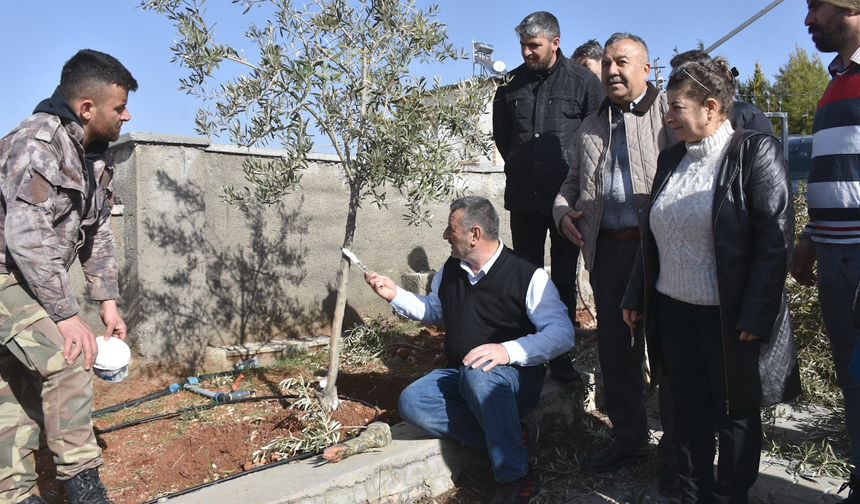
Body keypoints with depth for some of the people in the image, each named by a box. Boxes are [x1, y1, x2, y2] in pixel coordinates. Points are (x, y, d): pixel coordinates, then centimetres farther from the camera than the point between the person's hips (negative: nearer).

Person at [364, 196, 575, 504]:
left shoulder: (528, 276, -12)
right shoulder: (450, 271, 8)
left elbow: (562, 333, -18)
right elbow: (432, 310, 27)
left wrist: (509, 351, -32)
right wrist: (394, 295, 12)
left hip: (515, 378, -6)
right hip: (460, 377, 6)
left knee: (479, 374, -40)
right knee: (412, 402, -22)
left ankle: (516, 479, -25)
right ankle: (514, 438, -20)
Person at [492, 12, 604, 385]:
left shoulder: (583, 81, -1)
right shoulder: (512, 83, 7)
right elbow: (500, 134, 19)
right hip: (524, 198, 2)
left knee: (564, 280, 5)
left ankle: (561, 356, 15)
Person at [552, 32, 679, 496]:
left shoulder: (669, 112, 0)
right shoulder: (591, 126, 19)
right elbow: (574, 181, 27)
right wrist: (562, 210, 7)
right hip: (606, 251, 6)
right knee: (614, 349, 12)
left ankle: (676, 452, 20)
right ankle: (628, 440, 29)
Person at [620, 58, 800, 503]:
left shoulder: (755, 152, -9)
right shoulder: (671, 159, 10)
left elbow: (776, 239, -14)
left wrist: (755, 317, -18)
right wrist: (636, 296, 10)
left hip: (729, 316, -5)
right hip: (674, 309, 6)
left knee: (734, 413, 10)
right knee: (688, 408, 14)